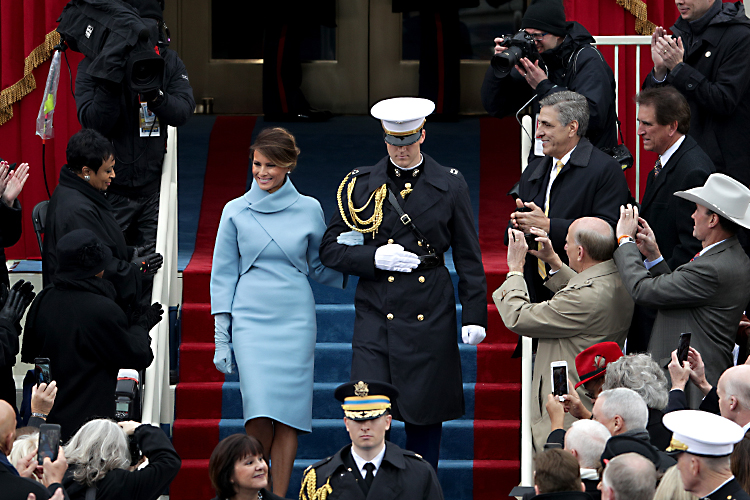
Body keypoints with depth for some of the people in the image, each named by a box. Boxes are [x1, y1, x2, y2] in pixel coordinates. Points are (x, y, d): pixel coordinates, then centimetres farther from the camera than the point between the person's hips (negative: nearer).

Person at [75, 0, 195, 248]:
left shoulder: (169, 62, 3)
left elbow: (183, 111, -8)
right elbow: (92, 122, -15)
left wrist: (155, 94, -27)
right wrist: (112, 84, -28)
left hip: (153, 187, 2)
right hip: (112, 189, -2)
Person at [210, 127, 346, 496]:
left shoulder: (309, 209, 5)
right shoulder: (236, 211, 3)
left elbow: (320, 267, 15)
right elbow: (223, 275, 6)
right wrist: (221, 338, 2)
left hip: (295, 322, 1)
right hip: (251, 320, -1)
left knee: (288, 414, -2)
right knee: (261, 414, -12)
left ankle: (279, 496, 6)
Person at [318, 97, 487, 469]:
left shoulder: (450, 185, 4)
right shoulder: (361, 184, 4)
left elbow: (468, 256, 7)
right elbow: (330, 249, 6)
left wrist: (474, 314, 0)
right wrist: (375, 258, -11)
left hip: (430, 316, 0)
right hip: (376, 314, 0)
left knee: (425, 414, 6)